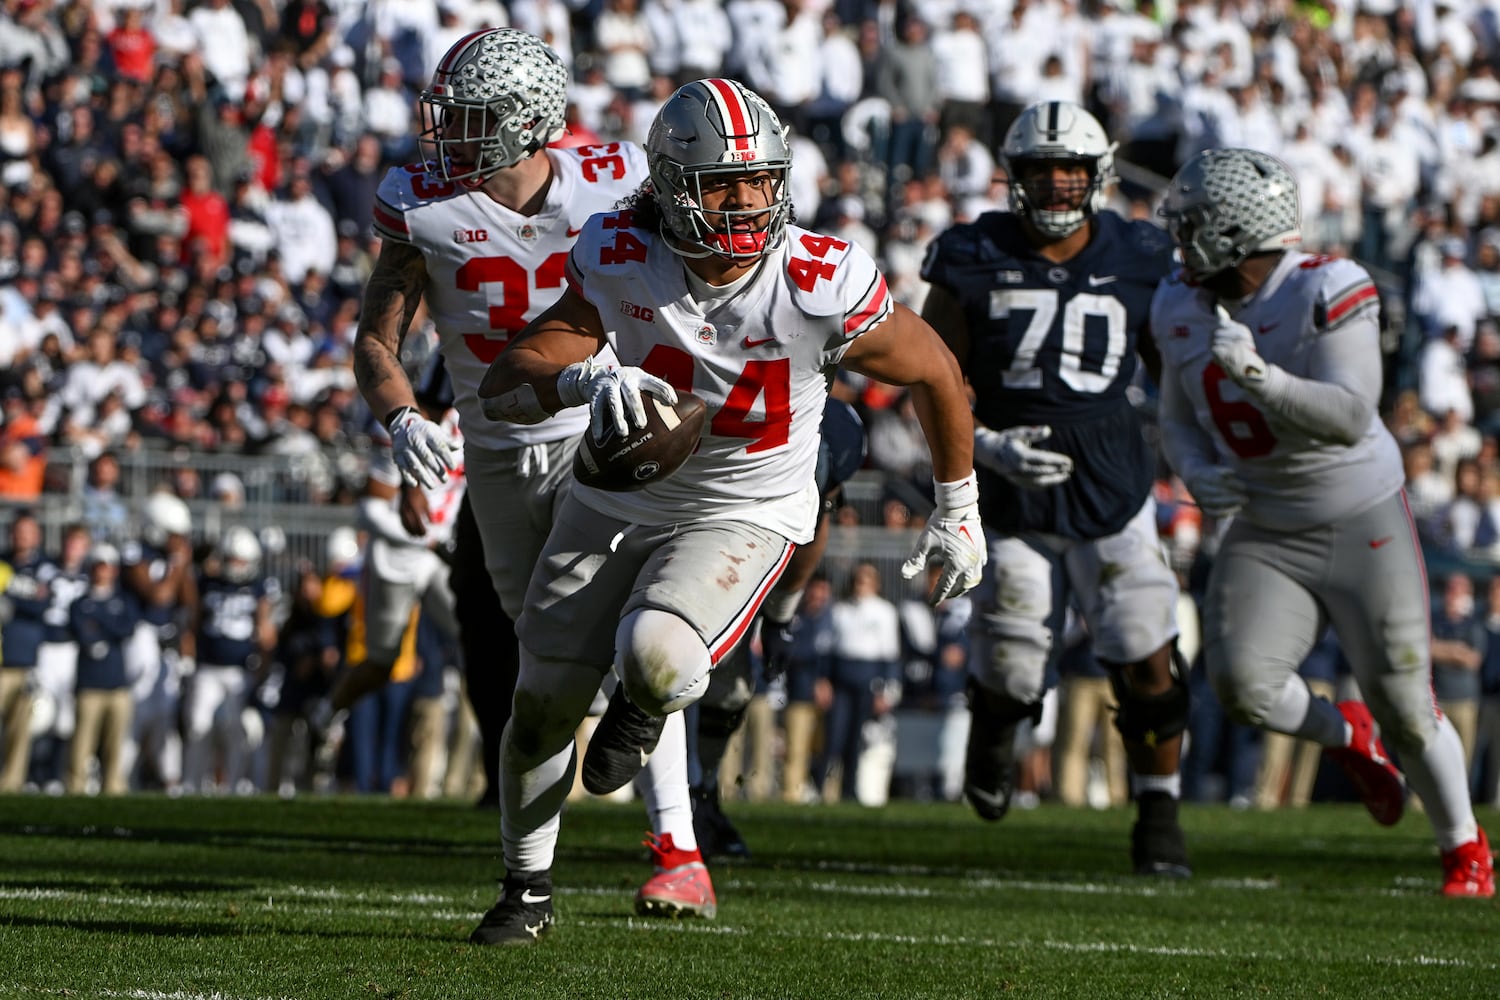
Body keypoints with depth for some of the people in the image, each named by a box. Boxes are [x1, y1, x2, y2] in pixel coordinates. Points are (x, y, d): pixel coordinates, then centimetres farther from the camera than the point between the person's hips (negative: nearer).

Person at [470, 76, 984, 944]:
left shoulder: (821, 287, -24)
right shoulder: (623, 263, -19)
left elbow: (936, 373, -6)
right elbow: (504, 387, -22)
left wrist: (958, 512, 4)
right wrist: (586, 377, -43)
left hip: (745, 517, -3)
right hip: (618, 502, 3)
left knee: (658, 659, -30)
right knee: (545, 700, 8)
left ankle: (646, 708, 11)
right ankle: (528, 890, 34)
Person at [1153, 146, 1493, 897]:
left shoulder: (1327, 295, -21)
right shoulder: (1183, 310, -2)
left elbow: (1351, 417, -30)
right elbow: (1178, 416, 12)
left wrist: (1257, 375, -39)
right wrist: (1197, 472, -9)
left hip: (1363, 526, -5)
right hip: (1265, 535, 5)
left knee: (1404, 707, -3)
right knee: (1241, 683, -18)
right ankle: (1343, 736, 16)